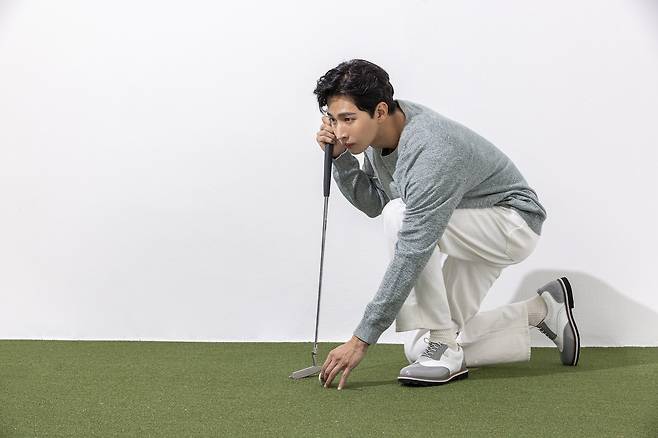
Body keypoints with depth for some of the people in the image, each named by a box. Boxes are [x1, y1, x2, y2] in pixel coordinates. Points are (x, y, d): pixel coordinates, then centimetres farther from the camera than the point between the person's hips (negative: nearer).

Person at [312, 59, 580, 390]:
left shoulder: (430, 154, -37)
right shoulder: (380, 130, -10)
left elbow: (411, 258, -39)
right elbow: (372, 202, 4)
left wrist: (362, 340, -37)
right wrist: (340, 157, -16)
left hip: (511, 223, -9)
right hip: (471, 232, 9)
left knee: (400, 216, -34)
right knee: (420, 348, 1)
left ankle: (444, 348, -21)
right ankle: (543, 310, 16)